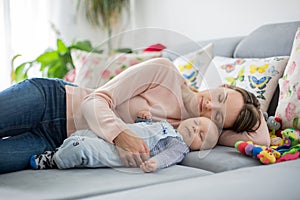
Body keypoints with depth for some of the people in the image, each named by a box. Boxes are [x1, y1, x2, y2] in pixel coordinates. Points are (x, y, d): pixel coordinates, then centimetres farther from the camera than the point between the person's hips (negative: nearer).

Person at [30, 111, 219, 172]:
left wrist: (155, 163, -42)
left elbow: (166, 156, -22)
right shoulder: (166, 124, 26)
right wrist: (145, 118, 17)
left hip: (118, 151, -9)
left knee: (81, 148, -21)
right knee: (78, 135, 9)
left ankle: (52, 161, -3)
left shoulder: (180, 147, -1)